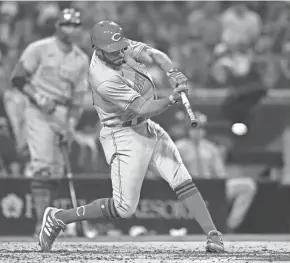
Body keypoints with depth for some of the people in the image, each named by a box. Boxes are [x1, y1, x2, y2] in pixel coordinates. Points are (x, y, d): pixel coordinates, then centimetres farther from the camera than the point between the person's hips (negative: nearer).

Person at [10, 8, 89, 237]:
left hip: (64, 113, 5)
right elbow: (17, 78, -4)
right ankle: (41, 222, -21)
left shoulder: (81, 60, 10)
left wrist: (71, 125, -2)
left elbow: (78, 96, 9)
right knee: (43, 165, -16)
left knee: (56, 170, 6)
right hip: (40, 112, -5)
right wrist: (39, 97, -17)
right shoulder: (39, 49, -3)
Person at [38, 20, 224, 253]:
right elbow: (142, 109, -30)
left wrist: (172, 72, -32)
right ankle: (58, 218, 6)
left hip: (149, 129, 8)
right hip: (125, 136, -8)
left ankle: (213, 234, -3)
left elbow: (155, 55, -11)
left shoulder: (124, 46, -6)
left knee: (182, 180, -4)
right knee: (124, 208, -6)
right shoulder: (104, 80, -28)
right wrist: (172, 99, -45)